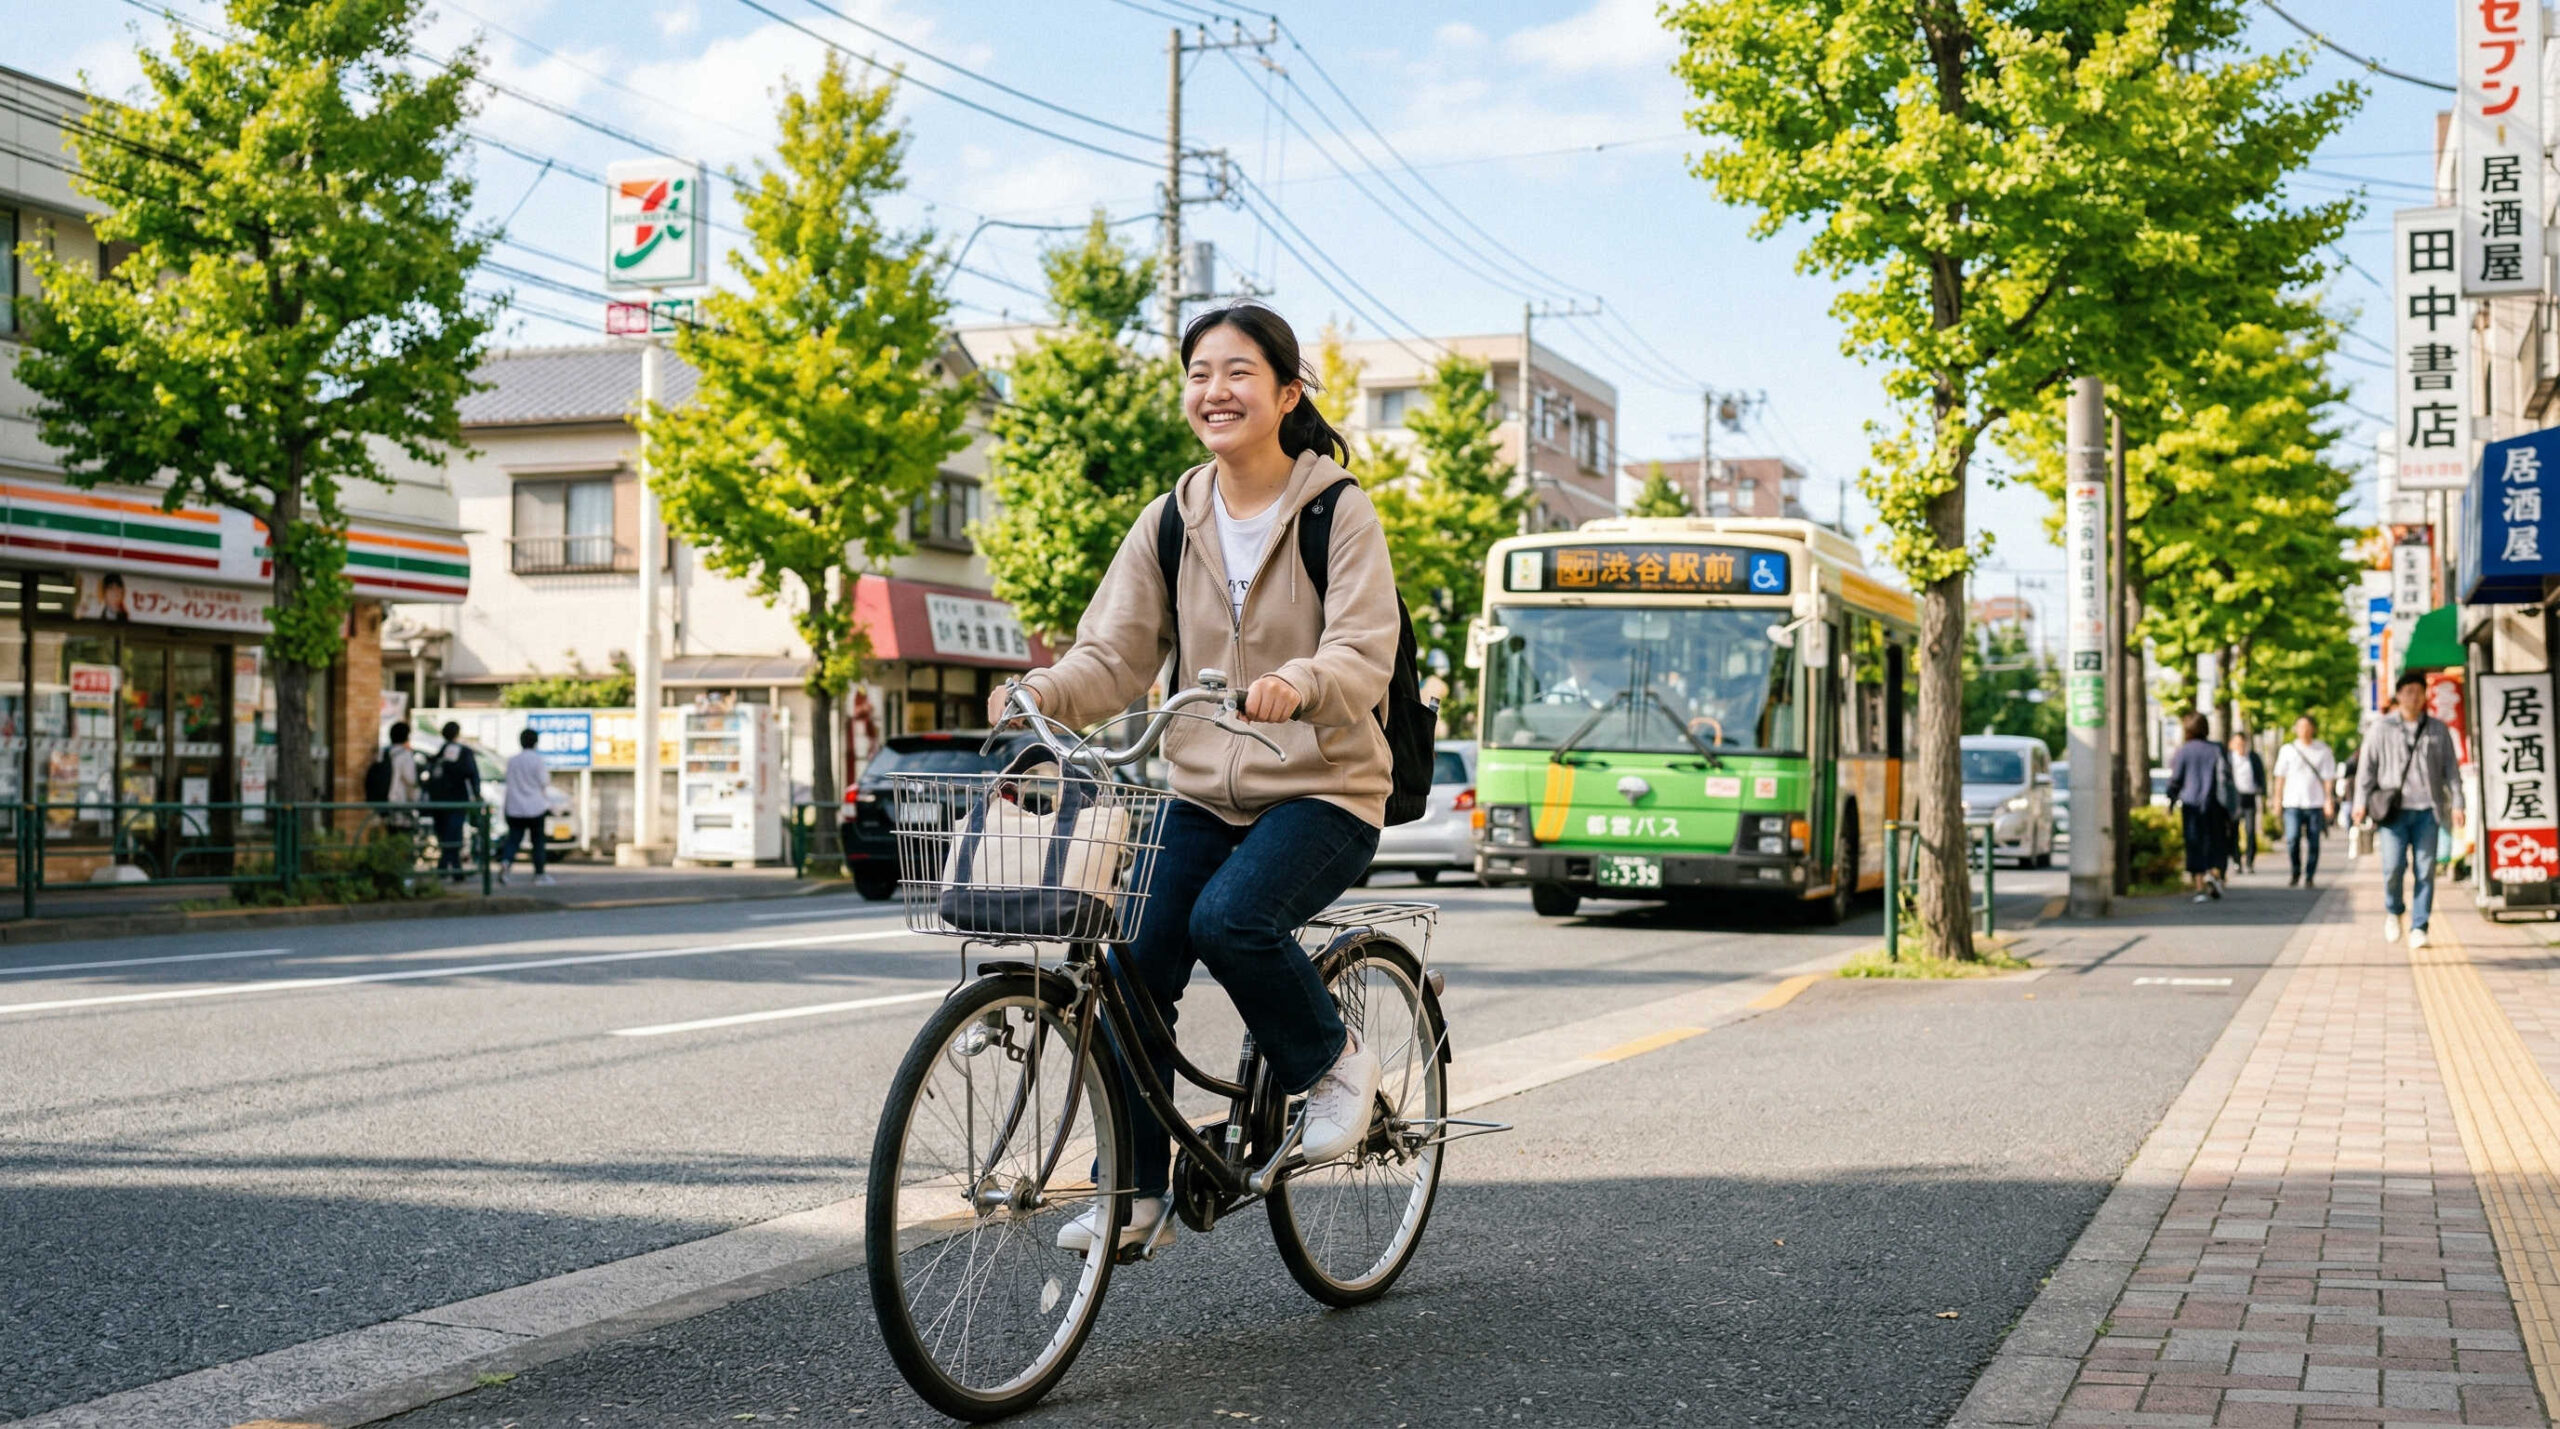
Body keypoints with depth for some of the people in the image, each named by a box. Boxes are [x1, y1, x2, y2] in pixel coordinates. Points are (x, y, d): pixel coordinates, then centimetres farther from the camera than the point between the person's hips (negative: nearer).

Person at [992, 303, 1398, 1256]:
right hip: (1202, 793, 5)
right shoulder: (1171, 521, 6)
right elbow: (1115, 654, 1)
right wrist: (1045, 694, -20)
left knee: (1228, 918, -30)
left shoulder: (1340, 512, -6)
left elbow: (1364, 656, -18)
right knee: (1129, 964, -12)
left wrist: (1299, 685, -40)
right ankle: (1135, 1194, 2)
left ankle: (1332, 1060, 0)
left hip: (1323, 791, -4)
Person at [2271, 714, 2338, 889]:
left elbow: (2328, 778, 4)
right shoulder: (2288, 750, 9)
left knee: (2313, 842, 1)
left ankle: (2309, 877, 10)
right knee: (2292, 839, -11)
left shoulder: (2323, 751, 6)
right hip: (2293, 802, 0)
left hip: (2315, 803, 0)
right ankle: (2295, 874, 5)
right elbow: (2280, 776, 11)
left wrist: (2329, 800, -4)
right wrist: (2278, 798, 5)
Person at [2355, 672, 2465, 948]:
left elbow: (2451, 768, 13)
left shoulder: (2438, 729, 11)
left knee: (2425, 870, -4)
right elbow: (2367, 766, 7)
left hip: (2426, 810, 1)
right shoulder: (2382, 729, 7)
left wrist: (2457, 801, 4)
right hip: (2393, 810, -1)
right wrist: (2361, 802, 0)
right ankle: (2393, 910, 19)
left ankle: (2419, 928, 2)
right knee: (2393, 866, -10)